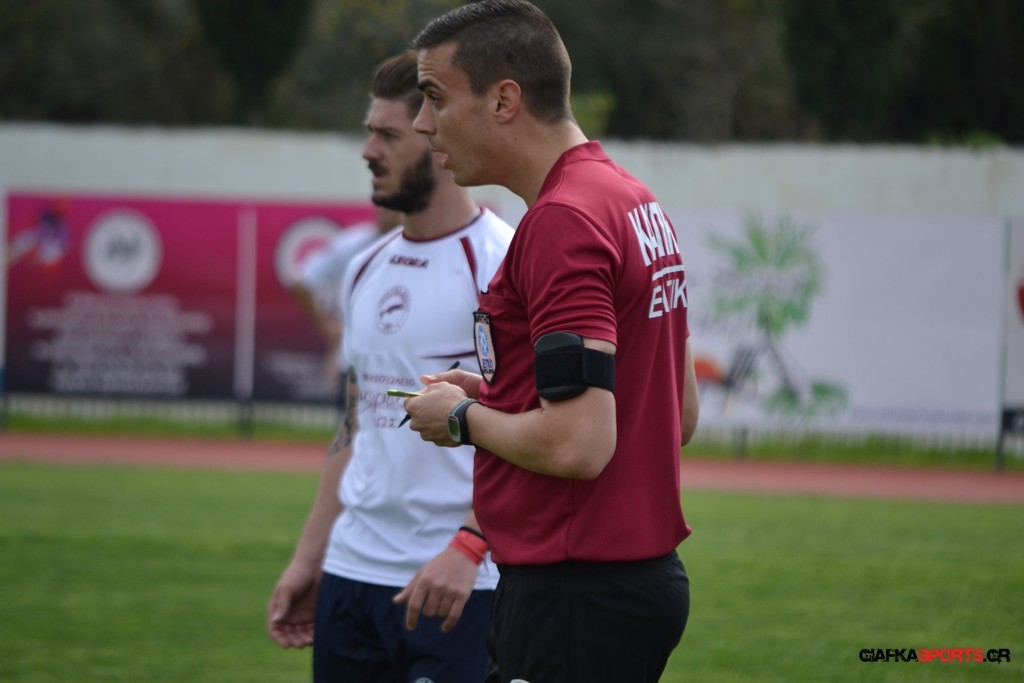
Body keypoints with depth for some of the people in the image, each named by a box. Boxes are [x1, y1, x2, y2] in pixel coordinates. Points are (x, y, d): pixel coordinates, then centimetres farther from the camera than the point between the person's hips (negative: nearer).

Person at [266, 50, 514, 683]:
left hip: (460, 584, -8)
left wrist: (467, 545, -26)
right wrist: (308, 558, 15)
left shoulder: (501, 265, -10)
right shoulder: (368, 269, 15)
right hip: (352, 572, 8)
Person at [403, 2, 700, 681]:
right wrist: (499, 397, 15)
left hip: (576, 601, -10)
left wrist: (463, 418, -7)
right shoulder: (638, 202, 14)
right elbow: (681, 414, 20)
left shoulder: (562, 222, -18)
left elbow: (577, 446, -25)